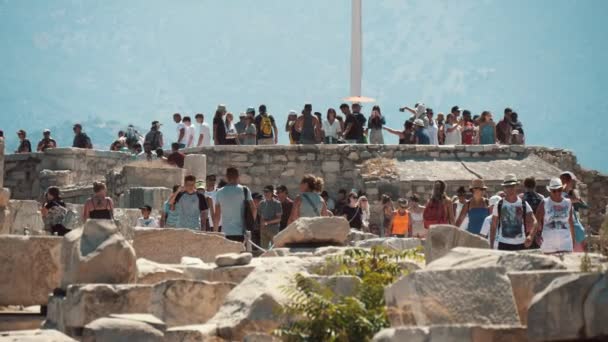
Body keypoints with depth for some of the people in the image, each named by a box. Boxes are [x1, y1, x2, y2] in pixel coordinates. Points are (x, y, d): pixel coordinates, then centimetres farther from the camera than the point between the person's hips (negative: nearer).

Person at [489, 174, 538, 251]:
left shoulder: (524, 204, 4)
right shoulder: (499, 205, 3)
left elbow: (533, 222, -6)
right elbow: (493, 227, 6)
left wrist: (531, 236, -26)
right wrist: (491, 247, 1)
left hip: (521, 244, 1)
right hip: (504, 245, -1)